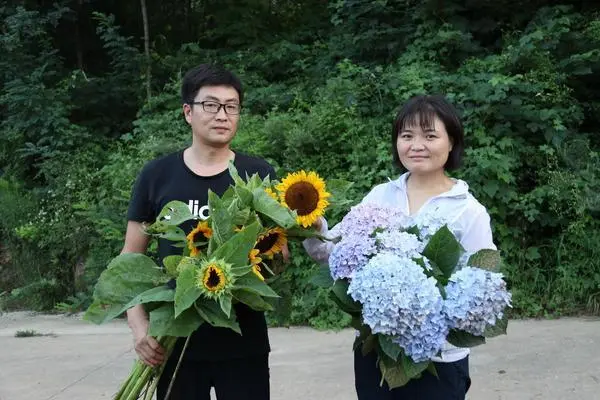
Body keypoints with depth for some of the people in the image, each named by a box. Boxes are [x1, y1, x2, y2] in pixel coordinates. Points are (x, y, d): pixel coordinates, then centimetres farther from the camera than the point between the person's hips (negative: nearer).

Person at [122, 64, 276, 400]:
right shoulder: (157, 176, 1)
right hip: (175, 339, 1)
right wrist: (139, 325, -8)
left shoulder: (259, 175, 0)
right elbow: (131, 259, 4)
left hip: (243, 340, 0)